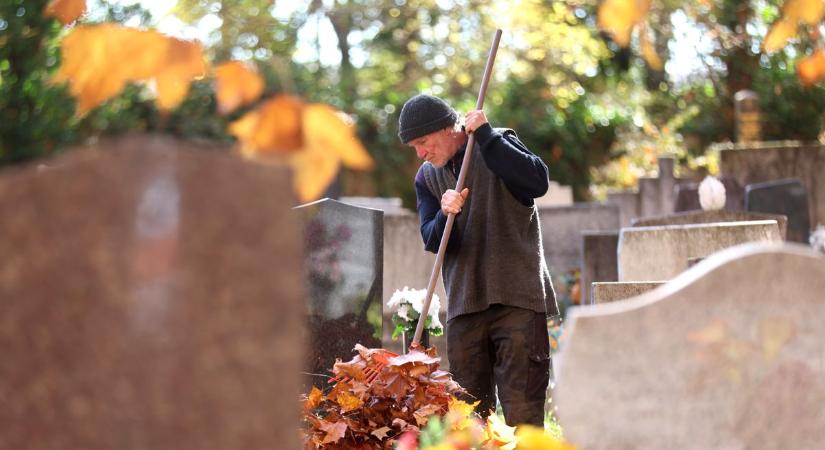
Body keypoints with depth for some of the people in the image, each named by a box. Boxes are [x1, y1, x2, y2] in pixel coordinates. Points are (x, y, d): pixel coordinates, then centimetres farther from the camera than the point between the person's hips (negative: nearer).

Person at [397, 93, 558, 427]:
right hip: (464, 305, 5)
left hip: (517, 299, -5)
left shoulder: (497, 146, -1)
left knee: (522, 412, -8)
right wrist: (445, 215, -20)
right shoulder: (427, 178, 12)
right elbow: (432, 241, 1)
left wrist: (485, 135, -19)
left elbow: (537, 183, -20)